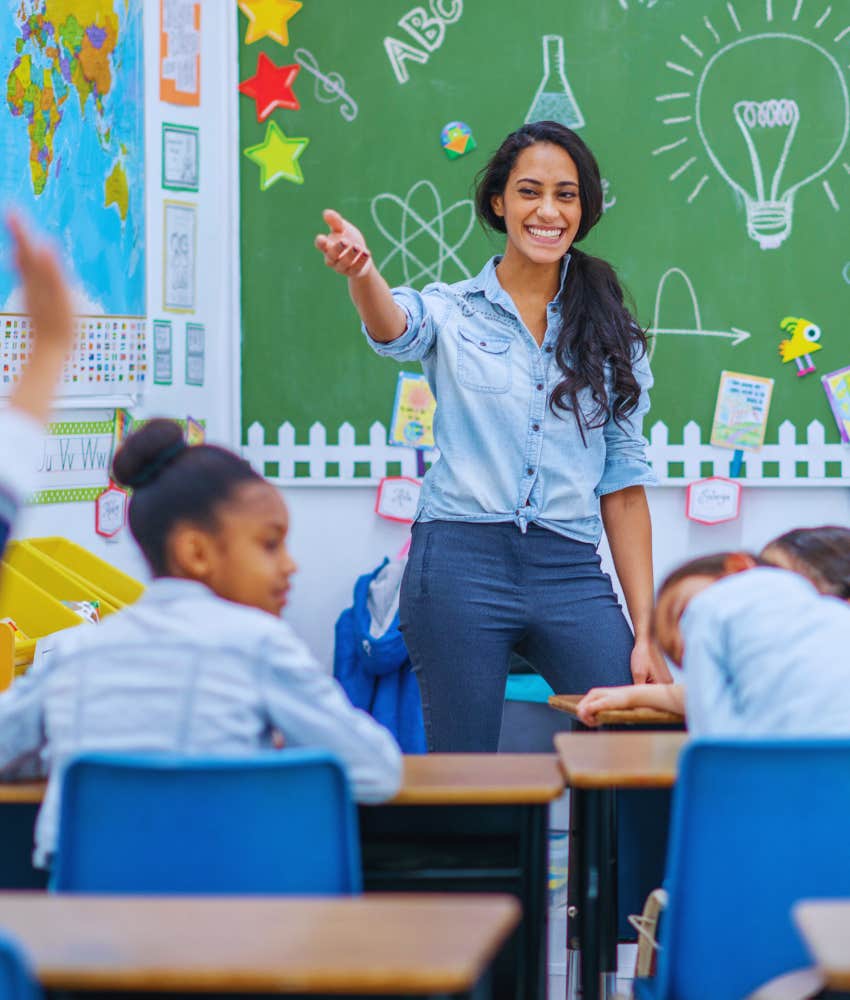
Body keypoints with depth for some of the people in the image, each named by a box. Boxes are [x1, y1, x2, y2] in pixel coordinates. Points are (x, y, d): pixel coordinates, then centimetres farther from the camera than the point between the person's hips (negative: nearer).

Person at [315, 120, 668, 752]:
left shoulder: (611, 336, 12)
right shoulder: (453, 311, 6)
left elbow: (623, 486, 11)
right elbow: (395, 328, -18)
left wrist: (647, 632, 6)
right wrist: (360, 271, -42)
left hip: (571, 574, 2)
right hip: (461, 563, -2)